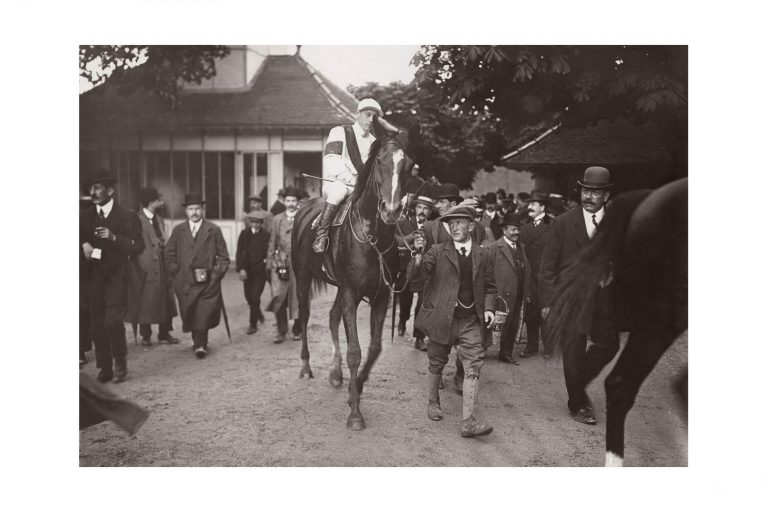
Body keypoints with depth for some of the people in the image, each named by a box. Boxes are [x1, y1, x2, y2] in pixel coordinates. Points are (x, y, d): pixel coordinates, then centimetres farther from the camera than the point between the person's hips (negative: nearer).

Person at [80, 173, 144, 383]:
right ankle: (104, 369, 15)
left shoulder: (127, 216, 1)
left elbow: (138, 246, -5)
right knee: (97, 325, 4)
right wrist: (83, 245, -6)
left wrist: (114, 237, -19)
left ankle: (120, 362, 6)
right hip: (93, 277, 4)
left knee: (113, 321, -14)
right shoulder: (85, 216, 13)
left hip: (116, 277, -4)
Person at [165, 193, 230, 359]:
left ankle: (200, 345, -4)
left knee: (204, 314, -9)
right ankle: (199, 343, 19)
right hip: (185, 283, 2)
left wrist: (215, 274, -4)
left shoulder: (214, 230, 4)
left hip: (207, 282, -2)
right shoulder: (178, 231, 10)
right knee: (189, 315, 4)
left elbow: (223, 257, 5)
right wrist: (176, 273, 2)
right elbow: (169, 256, 12)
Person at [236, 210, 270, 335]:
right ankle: (258, 314, 42)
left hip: (261, 270, -3)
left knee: (255, 297, -7)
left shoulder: (266, 235, -6)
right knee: (248, 296, 13)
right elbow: (239, 253, -1)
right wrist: (240, 269, -10)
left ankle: (253, 324, 6)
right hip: (247, 270, 3)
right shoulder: (244, 234, 1)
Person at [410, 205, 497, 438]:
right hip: (442, 318, -1)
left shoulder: (483, 254, 9)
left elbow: (490, 287, 17)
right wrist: (419, 254, -27)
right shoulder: (437, 251, 1)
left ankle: (468, 421, -7)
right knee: (436, 364, 12)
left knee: (473, 367, -7)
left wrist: (488, 308, 0)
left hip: (471, 320, 1)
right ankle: (433, 403, 36)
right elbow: (415, 275, -10)